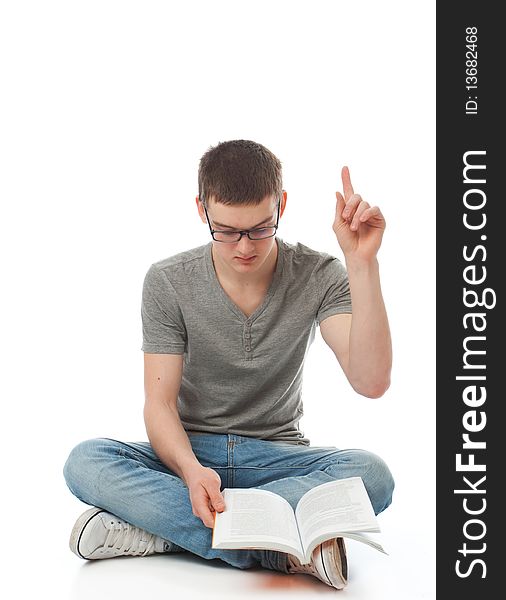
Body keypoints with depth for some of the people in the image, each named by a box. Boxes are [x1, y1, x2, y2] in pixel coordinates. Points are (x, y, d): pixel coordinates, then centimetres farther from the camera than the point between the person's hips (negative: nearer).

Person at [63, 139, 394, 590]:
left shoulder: (318, 277, -8)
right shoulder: (168, 282, -8)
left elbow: (371, 382, -21)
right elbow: (160, 404, -11)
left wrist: (363, 263, -28)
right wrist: (190, 469, -33)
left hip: (276, 457, 0)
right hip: (189, 452, 1)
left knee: (372, 474, -31)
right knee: (85, 462, -28)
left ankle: (156, 526, -30)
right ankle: (283, 549, -33)